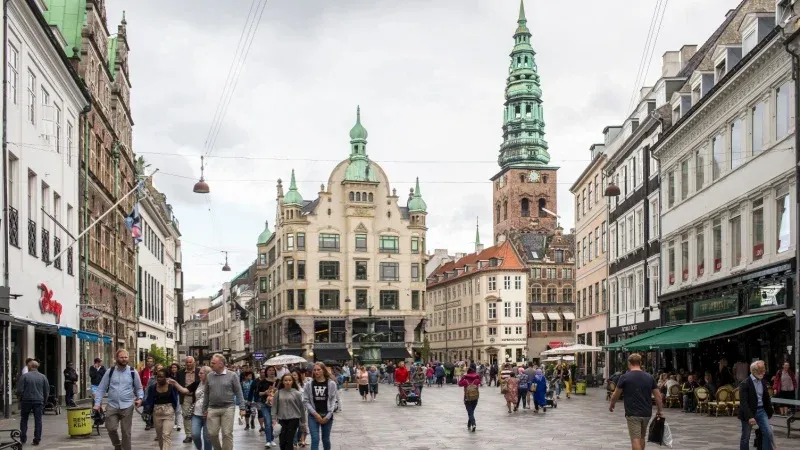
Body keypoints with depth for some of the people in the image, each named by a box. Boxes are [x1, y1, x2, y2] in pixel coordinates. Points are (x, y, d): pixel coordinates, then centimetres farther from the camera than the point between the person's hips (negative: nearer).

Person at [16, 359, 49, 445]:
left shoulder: (24, 376, -5)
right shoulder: (43, 377, 4)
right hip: (39, 401, 2)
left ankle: (23, 438, 12)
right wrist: (44, 401, 14)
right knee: (38, 420, 5)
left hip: (26, 401, -2)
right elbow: (47, 391, 6)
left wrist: (21, 398, 8)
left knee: (24, 420, 13)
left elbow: (19, 390, -8)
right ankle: (37, 439, 1)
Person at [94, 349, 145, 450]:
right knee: (111, 429, -5)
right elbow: (101, 388, 5)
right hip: (112, 406, 1)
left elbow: (139, 388, 10)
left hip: (127, 406, 0)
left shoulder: (132, 372, 2)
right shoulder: (110, 372, 3)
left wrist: (140, 398, -8)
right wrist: (97, 403, -2)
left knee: (126, 432, 3)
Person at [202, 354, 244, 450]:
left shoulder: (232, 375, -2)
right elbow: (206, 394, 14)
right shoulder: (209, 376, 8)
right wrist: (205, 408, 13)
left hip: (227, 408, -3)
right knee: (212, 433, 3)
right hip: (212, 409, 3)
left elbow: (238, 392, -1)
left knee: (227, 433, -2)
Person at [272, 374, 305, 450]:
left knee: (289, 440, -5)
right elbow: (274, 407, 5)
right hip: (282, 419, 2)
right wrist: (274, 419, -3)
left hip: (293, 419, -2)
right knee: (282, 441, 2)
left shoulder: (297, 393, -3)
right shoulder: (278, 393, 2)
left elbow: (301, 407, 1)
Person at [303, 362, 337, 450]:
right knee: (315, 439, -8)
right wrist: (315, 414, -11)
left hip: (327, 416, 0)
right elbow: (307, 401, -1)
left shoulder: (331, 384, -2)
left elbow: (333, 401, -3)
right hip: (313, 415, 0)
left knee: (326, 439, 12)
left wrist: (328, 416, -9)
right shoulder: (309, 385, -1)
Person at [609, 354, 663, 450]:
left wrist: (611, 405, 21)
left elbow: (616, 395, 3)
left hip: (632, 414, -4)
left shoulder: (625, 377, -7)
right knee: (642, 437, 20)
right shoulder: (649, 377, 4)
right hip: (646, 413, 5)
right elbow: (658, 396, 4)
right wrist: (659, 411, 15)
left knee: (635, 439, -5)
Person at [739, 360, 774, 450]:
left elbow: (767, 398, 16)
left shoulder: (763, 382, 6)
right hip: (749, 412, -5)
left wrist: (769, 412, 15)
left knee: (768, 433, -7)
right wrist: (749, 417, -29)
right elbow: (743, 402, -21)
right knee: (745, 437, 5)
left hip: (761, 411, 5)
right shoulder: (745, 384, -15)